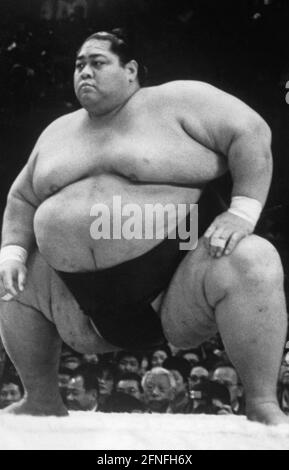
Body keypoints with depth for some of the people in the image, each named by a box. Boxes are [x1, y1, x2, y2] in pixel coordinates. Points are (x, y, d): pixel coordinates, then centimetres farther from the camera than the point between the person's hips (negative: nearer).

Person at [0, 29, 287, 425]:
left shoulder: (174, 101, -3)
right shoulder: (59, 132, 14)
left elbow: (251, 133, -9)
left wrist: (243, 211, -22)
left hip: (179, 292, -6)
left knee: (251, 259, -31)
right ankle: (42, 402, 17)